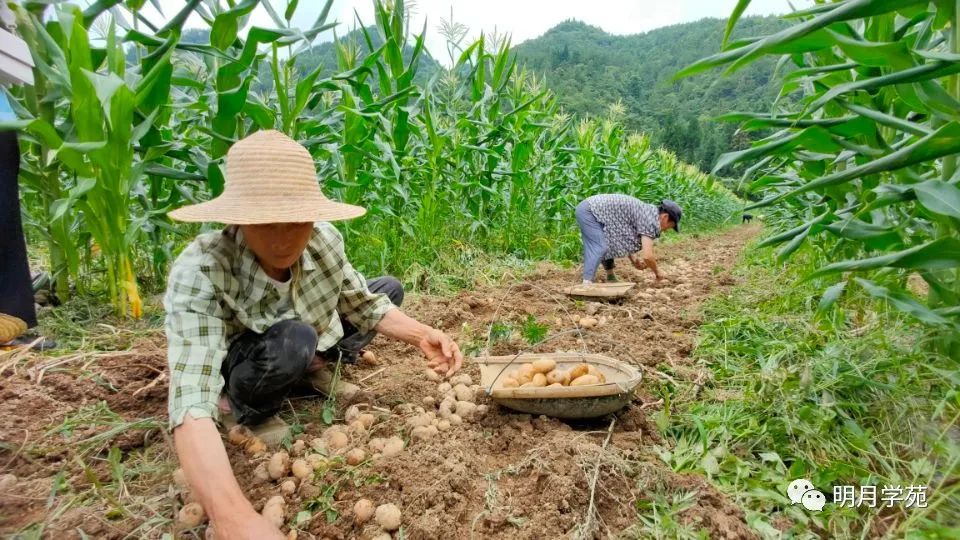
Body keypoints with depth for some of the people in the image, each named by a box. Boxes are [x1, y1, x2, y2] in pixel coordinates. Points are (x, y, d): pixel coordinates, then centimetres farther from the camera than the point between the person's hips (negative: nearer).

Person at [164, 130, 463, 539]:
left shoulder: (324, 240, -25)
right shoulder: (200, 273, -38)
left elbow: (364, 305, -8)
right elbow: (192, 405, -47)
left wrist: (421, 335, -26)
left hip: (314, 344, 5)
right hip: (240, 373, -4)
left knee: (388, 288, 1)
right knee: (291, 342, -37)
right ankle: (253, 413, -5)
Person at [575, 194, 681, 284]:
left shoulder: (645, 212, 14)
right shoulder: (651, 219, -14)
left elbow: (623, 237, 20)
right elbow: (648, 256, -19)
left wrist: (634, 259, 9)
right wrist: (657, 272, -1)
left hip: (589, 209, 10)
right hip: (589, 210, -10)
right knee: (600, 247, -20)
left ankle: (610, 277, 20)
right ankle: (586, 284, -29)